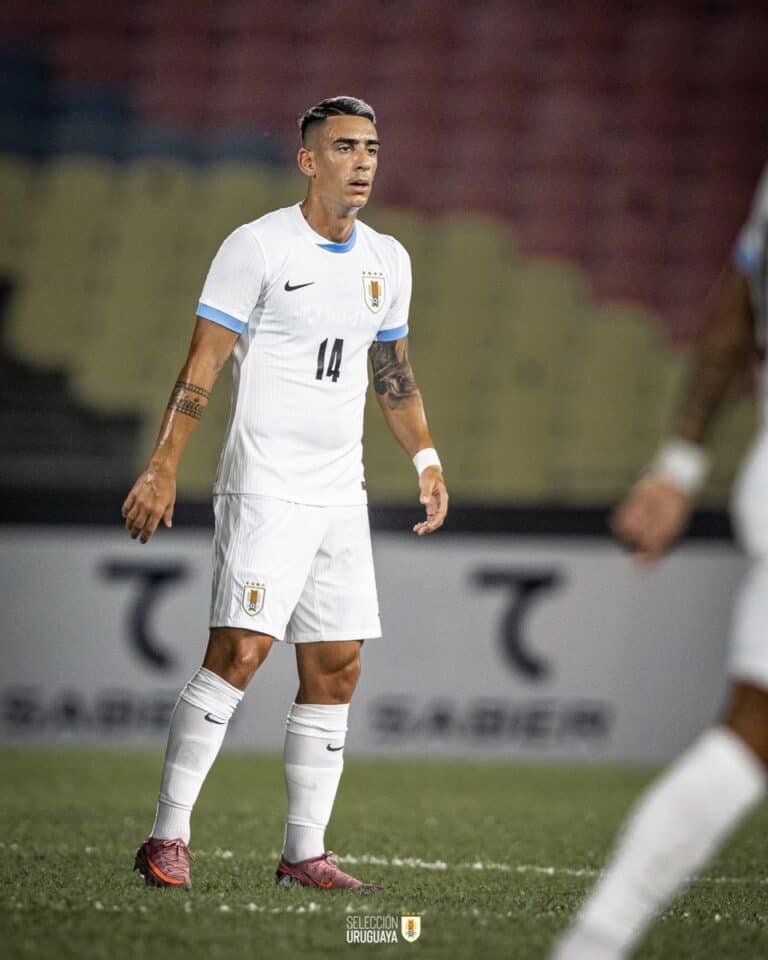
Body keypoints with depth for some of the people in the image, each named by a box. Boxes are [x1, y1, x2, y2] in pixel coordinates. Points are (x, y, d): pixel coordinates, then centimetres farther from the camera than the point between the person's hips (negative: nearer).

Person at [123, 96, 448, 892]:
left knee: (335, 671, 5)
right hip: (264, 487, -7)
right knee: (240, 649, -17)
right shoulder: (257, 246, -7)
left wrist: (426, 460, 16)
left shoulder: (387, 261, 12)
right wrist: (163, 467, -14)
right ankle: (167, 837, -12)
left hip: (340, 494, 7)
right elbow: (203, 363, -9)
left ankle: (304, 851, 12)